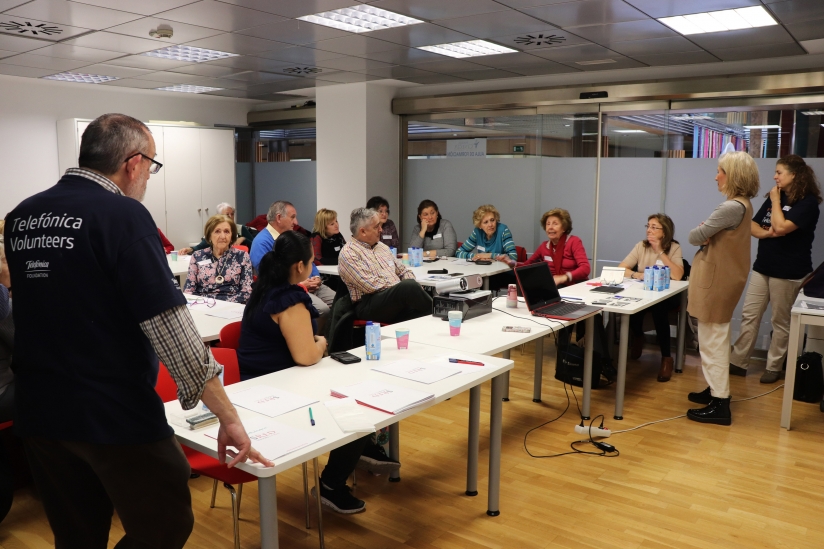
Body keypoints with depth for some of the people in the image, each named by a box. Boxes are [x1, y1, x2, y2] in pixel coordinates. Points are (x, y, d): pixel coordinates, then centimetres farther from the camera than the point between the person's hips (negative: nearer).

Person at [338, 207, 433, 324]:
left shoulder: (381, 246, 22)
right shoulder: (349, 253, -4)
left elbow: (403, 271, 26)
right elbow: (371, 285, -14)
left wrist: (412, 287, 3)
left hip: (398, 299, 7)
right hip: (369, 305, -7)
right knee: (409, 286, -31)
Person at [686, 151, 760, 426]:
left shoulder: (732, 207, -23)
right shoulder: (742, 204, 11)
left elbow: (694, 236, -19)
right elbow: (708, 234, 12)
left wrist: (704, 233, 0)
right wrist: (708, 236, -8)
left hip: (716, 281, -10)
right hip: (721, 278, 10)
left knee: (712, 343, -3)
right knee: (716, 340, 19)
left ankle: (719, 406, 4)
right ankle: (717, 390, 31)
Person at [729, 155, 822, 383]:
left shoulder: (808, 202, -11)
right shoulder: (774, 197, 12)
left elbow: (781, 227, -23)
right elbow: (752, 225, 8)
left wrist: (776, 201, -12)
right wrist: (765, 233, -12)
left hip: (788, 272, -7)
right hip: (762, 267, 7)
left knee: (781, 322, 4)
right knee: (749, 315, 6)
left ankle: (774, 367, 16)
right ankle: (738, 362, 11)